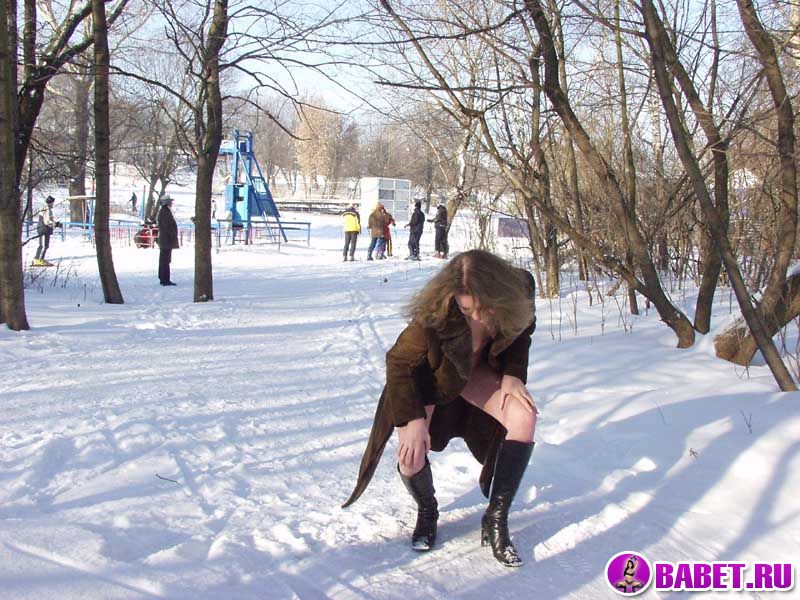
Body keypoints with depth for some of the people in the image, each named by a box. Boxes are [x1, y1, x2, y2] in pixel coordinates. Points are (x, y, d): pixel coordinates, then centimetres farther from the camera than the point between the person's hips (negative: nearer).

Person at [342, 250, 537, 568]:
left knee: (524, 416, -22)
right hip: (427, 378, -3)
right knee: (411, 456, -19)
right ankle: (427, 512, 19)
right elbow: (399, 362, -23)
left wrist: (512, 374, -17)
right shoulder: (434, 314, -38)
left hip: (475, 371, 3)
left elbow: (520, 331, -3)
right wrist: (413, 419, -28)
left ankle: (496, 521, -9)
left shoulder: (520, 289, -27)